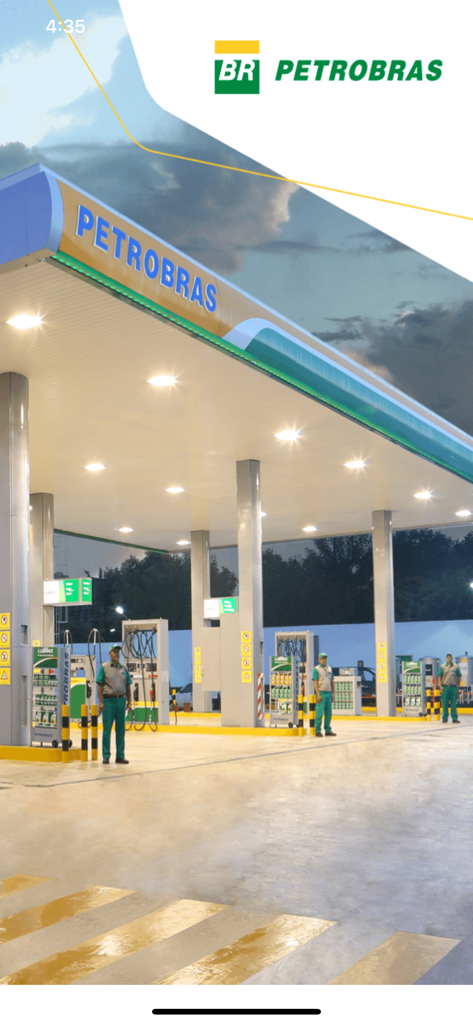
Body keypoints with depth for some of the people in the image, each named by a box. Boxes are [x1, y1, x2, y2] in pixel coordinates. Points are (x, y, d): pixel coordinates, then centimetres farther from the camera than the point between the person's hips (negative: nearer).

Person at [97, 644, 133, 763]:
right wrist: (101, 702, -10)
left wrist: (129, 702, 7)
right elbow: (100, 685, -3)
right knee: (107, 729, 0)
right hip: (108, 700, -4)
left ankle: (120, 756, 13)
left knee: (121, 730, 7)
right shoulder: (104, 667, -1)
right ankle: (106, 756, 7)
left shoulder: (123, 668, 10)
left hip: (121, 700, 4)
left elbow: (128, 686, 13)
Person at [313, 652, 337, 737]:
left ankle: (328, 730, 14)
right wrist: (318, 695, -16)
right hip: (321, 693, -6)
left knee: (328, 712, 7)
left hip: (328, 693, 6)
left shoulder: (329, 669, 15)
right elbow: (315, 683, -9)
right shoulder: (316, 669, -3)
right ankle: (318, 730, -1)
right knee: (320, 712, -7)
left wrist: (333, 693, 11)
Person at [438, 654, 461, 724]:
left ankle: (455, 718, 5)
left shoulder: (456, 667, 6)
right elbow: (439, 677, 3)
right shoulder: (442, 667, 4)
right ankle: (445, 718, 10)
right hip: (445, 687, 0)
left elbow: (459, 677, 10)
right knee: (445, 703, 3)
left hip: (453, 687, 0)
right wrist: (440, 686, -5)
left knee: (454, 704, 2)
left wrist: (458, 686, 6)